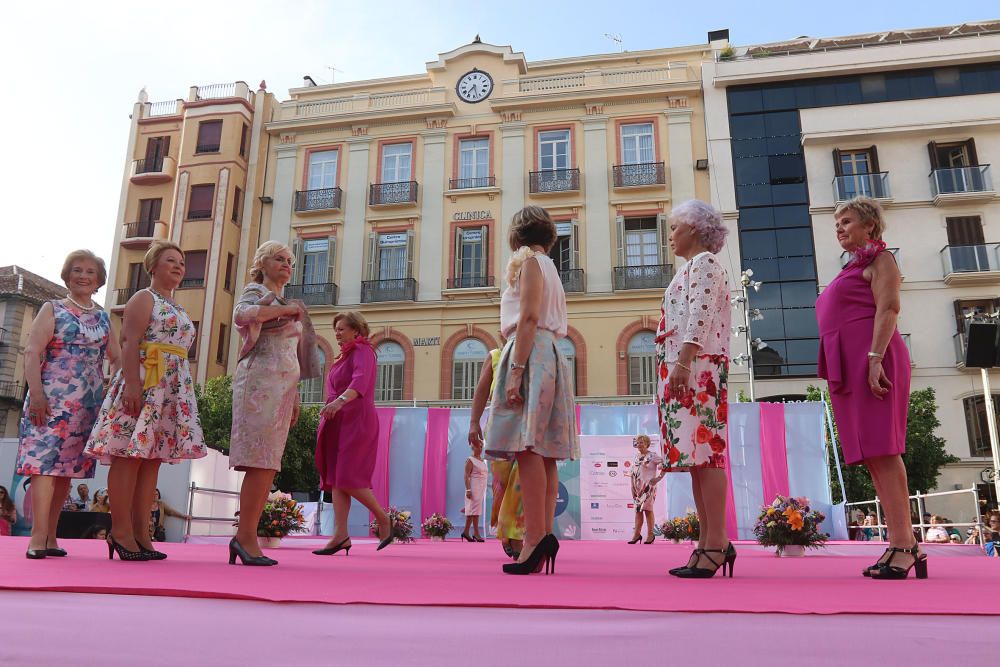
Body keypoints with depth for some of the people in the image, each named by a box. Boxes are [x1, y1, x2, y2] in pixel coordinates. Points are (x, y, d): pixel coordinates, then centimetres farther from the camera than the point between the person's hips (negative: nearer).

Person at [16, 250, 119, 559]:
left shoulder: (102, 318, 15)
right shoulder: (53, 309, 3)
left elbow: (117, 358, 17)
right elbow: (32, 353, -5)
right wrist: (36, 393, -16)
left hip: (88, 404, 4)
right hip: (52, 400, -4)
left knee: (68, 466, 6)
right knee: (45, 462, -11)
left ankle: (50, 535, 12)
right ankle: (38, 537, -12)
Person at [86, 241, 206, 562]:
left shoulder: (176, 308, 25)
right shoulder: (144, 298, 1)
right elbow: (129, 342, -11)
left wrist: (184, 393, 19)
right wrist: (132, 384, -22)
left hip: (174, 388, 8)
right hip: (144, 381, -8)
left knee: (152, 457, 4)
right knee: (130, 454, -8)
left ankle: (141, 532, 5)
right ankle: (121, 531, -7)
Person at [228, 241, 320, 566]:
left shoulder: (286, 302, 26)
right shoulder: (256, 292, 4)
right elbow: (241, 315, -22)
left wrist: (294, 399, 21)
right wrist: (286, 309, -14)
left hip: (283, 385, 8)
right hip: (261, 379, -8)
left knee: (267, 465, 4)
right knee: (260, 462, -13)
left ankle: (245, 537, 6)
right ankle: (246, 537, -9)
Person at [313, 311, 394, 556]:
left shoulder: (362, 351, -6)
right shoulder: (344, 356, 21)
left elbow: (360, 382, -25)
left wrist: (339, 401, -40)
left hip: (356, 422, -9)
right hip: (338, 424, 9)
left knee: (349, 478, -13)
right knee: (336, 477, 0)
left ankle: (383, 519, 3)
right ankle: (340, 535, -2)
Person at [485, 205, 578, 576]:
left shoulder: (528, 261, 1)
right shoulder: (549, 267, 27)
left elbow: (529, 317, -13)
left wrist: (515, 370, -19)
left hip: (531, 353, -9)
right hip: (550, 353, 10)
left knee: (527, 446, -16)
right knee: (541, 451, 3)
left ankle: (536, 537, -21)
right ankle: (544, 536, 2)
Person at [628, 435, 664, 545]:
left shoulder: (652, 456, -5)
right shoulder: (636, 456, 12)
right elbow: (633, 473, 16)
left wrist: (659, 477, -12)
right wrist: (632, 487, 8)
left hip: (648, 487, -6)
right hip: (638, 487, 6)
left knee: (648, 509, -5)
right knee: (638, 510, 5)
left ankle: (650, 534, 2)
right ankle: (637, 533, 9)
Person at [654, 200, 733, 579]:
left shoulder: (704, 262, 0)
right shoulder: (693, 267, 28)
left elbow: (699, 316, -14)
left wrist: (682, 361, -22)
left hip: (698, 365, -10)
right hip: (686, 370, 10)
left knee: (703, 452, -13)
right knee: (697, 455, 5)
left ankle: (716, 544, -12)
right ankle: (709, 544, 6)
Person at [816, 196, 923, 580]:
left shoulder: (879, 258, 5)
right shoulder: (853, 268, 29)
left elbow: (888, 307, -10)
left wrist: (875, 359, -23)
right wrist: (839, 375, 20)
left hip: (870, 359, -9)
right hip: (847, 367, 9)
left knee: (880, 450, -15)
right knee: (872, 454, 2)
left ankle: (904, 546, -15)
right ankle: (902, 545, 3)